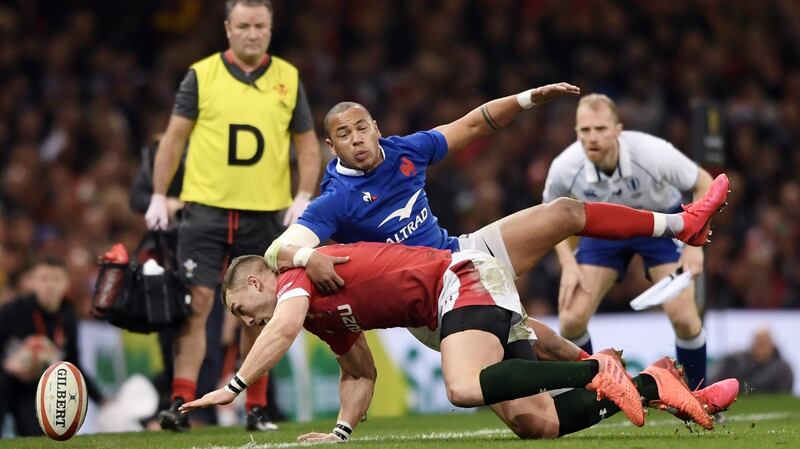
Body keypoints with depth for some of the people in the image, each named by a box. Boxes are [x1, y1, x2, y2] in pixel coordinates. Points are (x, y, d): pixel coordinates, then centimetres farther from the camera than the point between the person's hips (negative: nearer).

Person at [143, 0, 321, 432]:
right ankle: (181, 402, -11)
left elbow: (307, 144, 11)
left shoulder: (288, 79, 7)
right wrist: (158, 196, -2)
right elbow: (174, 137, 4)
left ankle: (257, 408, 14)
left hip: (265, 214, 2)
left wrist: (303, 197, -2)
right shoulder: (201, 75, 2)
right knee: (196, 303, -9)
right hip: (206, 207, -2)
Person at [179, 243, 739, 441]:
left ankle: (596, 371, -28)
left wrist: (235, 386, -23)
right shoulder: (323, 314, 22)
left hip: (466, 278, -9)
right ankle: (652, 383, 1)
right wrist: (341, 430, 17)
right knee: (536, 423, -2)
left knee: (465, 389, -34)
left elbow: (284, 328, -25)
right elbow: (361, 372, 29)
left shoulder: (297, 278, -5)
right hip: (466, 296, 9)